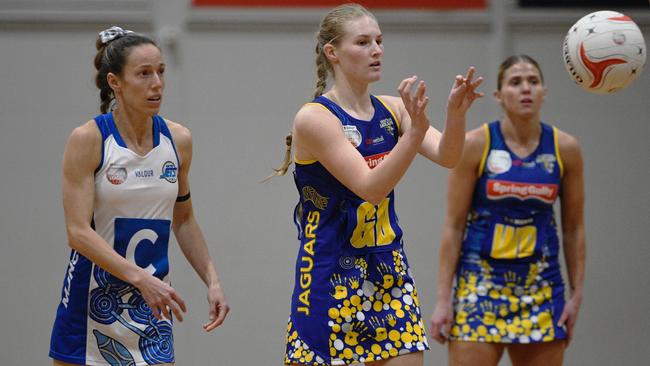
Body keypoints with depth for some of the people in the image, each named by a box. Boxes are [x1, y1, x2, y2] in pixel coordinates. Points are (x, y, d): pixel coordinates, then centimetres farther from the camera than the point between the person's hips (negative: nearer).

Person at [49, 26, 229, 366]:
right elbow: (78, 232, -18)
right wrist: (140, 278, -28)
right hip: (92, 301, -3)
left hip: (152, 305, 3)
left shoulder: (178, 139, 3)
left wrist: (212, 280, 6)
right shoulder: (88, 140, -11)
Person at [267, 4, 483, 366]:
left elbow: (446, 156, -10)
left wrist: (456, 113, -29)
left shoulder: (391, 109, 5)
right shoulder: (315, 118, -13)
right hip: (330, 277, -5)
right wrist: (416, 129, -33)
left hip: (389, 273, 6)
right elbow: (370, 187, -22)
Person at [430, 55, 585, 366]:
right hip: (480, 284, -3)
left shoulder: (564, 148, 1)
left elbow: (574, 228, 9)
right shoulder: (476, 145, -6)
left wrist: (577, 293, 5)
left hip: (541, 288, 3)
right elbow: (453, 226, -4)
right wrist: (443, 298, -8)